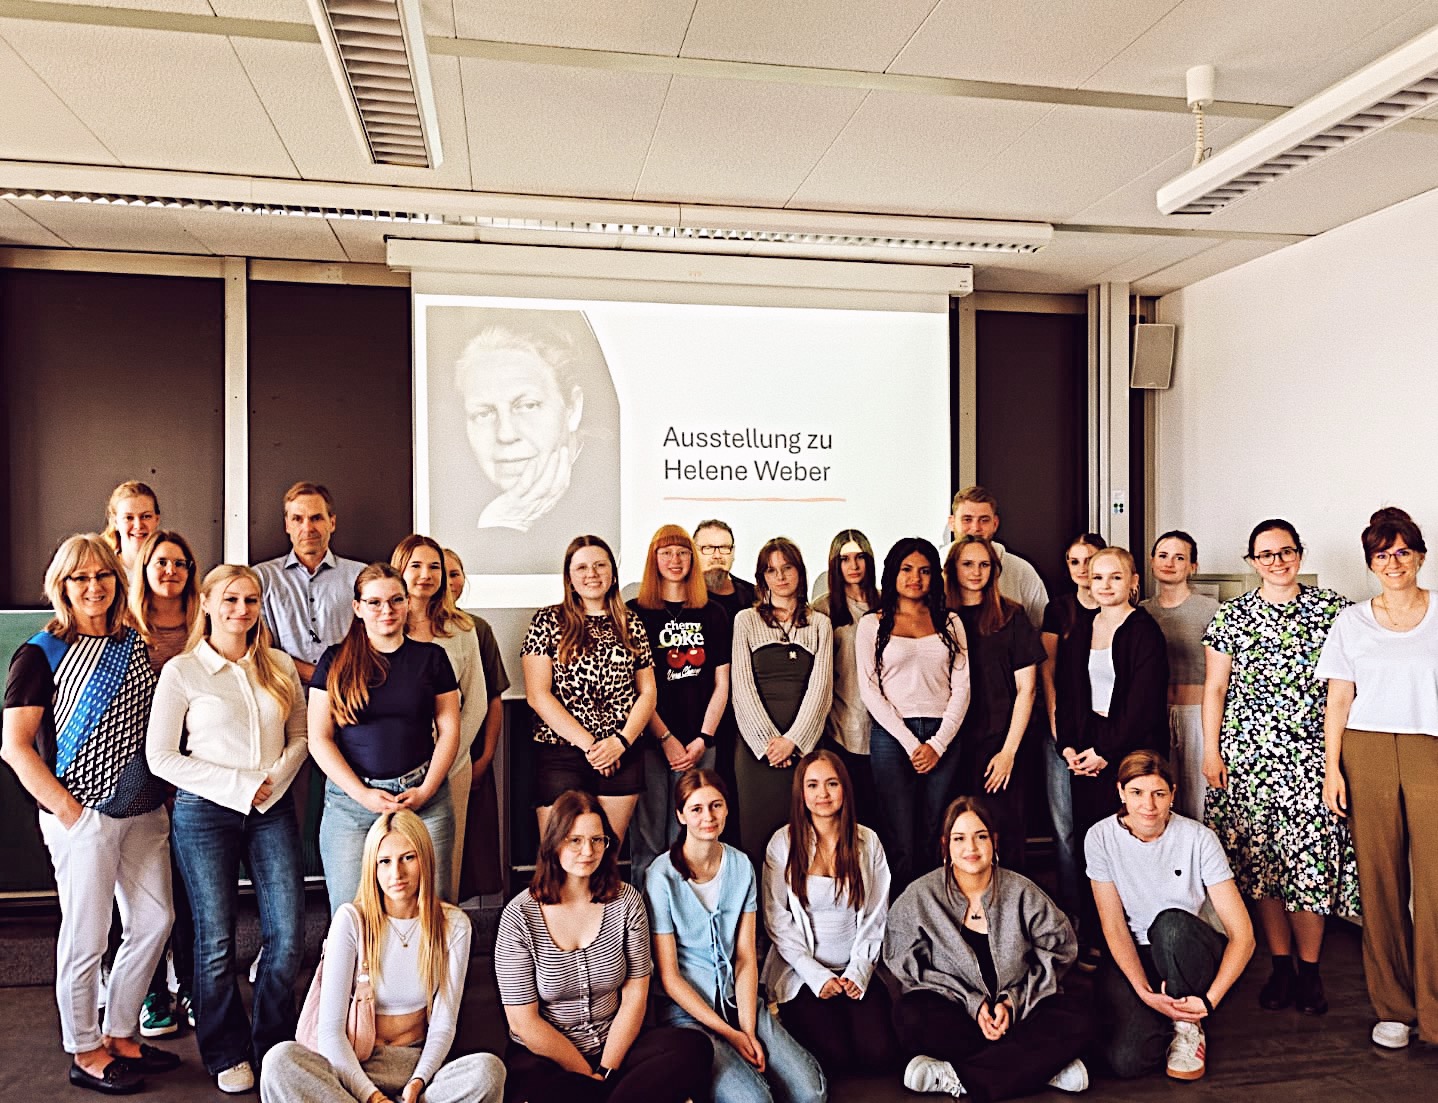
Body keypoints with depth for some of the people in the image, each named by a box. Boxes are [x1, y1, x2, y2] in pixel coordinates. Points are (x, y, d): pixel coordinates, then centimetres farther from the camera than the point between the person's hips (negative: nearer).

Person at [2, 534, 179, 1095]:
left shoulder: (134, 644, 9)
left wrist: (164, 792, 10)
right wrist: (68, 811, -13)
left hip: (144, 811, 6)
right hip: (83, 816, -6)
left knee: (155, 921, 12)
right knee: (86, 937, 4)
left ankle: (119, 1033, 30)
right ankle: (85, 1053, 23)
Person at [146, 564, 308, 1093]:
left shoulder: (280, 666, 7)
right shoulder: (181, 671, -2)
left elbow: (300, 736, 12)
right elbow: (160, 757, -5)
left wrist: (276, 781, -7)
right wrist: (237, 786, -12)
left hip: (273, 810, 3)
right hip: (205, 812, -3)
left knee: (288, 936, 1)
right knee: (216, 941, 6)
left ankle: (273, 1045, 22)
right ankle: (227, 1054, 25)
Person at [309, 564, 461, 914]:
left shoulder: (431, 657, 8)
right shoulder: (335, 661, 6)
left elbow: (449, 730, 7)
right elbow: (319, 739, 1)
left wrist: (426, 791, -5)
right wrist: (363, 794, -8)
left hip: (423, 798, 0)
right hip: (350, 799, 0)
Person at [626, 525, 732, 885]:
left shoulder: (713, 615, 10)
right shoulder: (635, 613, 4)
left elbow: (721, 684, 8)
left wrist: (703, 739, -2)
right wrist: (666, 738, -8)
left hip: (698, 743, 2)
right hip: (650, 741, -1)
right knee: (648, 838, 1)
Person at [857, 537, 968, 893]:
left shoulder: (950, 622, 14)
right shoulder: (873, 624, 6)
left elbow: (961, 687, 8)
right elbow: (869, 691, 0)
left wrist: (938, 743, -4)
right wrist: (910, 742, -8)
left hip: (942, 737, 2)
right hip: (892, 734, -2)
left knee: (934, 841, 3)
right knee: (901, 843, -5)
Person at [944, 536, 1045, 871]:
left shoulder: (1011, 616, 3)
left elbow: (1025, 688, 1)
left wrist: (1009, 751, -5)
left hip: (998, 745, -1)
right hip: (951, 744, 1)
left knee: (1004, 839, 1)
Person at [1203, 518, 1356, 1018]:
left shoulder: (1333, 609, 4)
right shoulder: (1231, 615, 6)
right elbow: (1214, 688, 7)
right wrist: (1210, 751, 2)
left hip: (1312, 756, -1)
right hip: (1248, 756, 1)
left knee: (1311, 862, -3)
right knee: (1260, 861, 5)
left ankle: (1309, 969, 14)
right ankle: (1280, 966, 19)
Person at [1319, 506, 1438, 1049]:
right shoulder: (1351, 622, 9)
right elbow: (1338, 700, 8)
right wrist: (1332, 768, 1)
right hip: (1367, 754, 1)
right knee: (1381, 881, 4)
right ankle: (1393, 1008, 15)